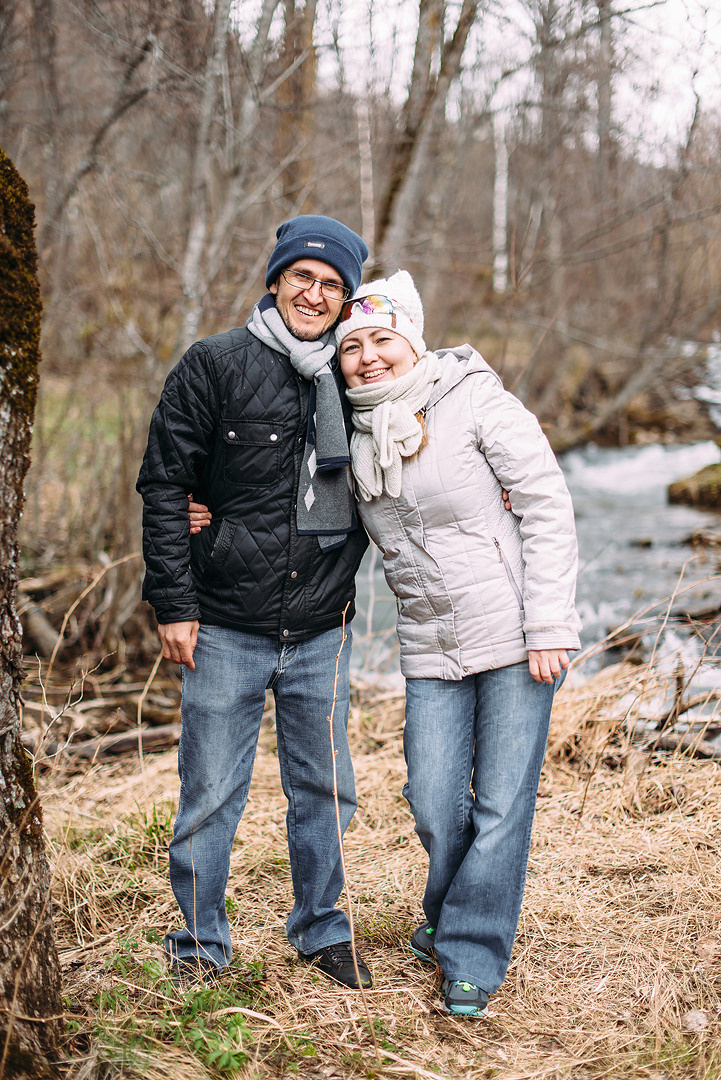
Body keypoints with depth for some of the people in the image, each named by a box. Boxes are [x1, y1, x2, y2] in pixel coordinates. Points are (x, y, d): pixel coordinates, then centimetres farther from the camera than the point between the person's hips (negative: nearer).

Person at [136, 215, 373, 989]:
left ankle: (321, 930, 32)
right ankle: (200, 944, 22)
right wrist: (173, 602, -9)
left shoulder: (351, 380, 6)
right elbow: (165, 484, -5)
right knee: (210, 795, 4)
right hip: (225, 628, -3)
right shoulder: (215, 365, -5)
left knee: (325, 790, 13)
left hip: (321, 632, 3)